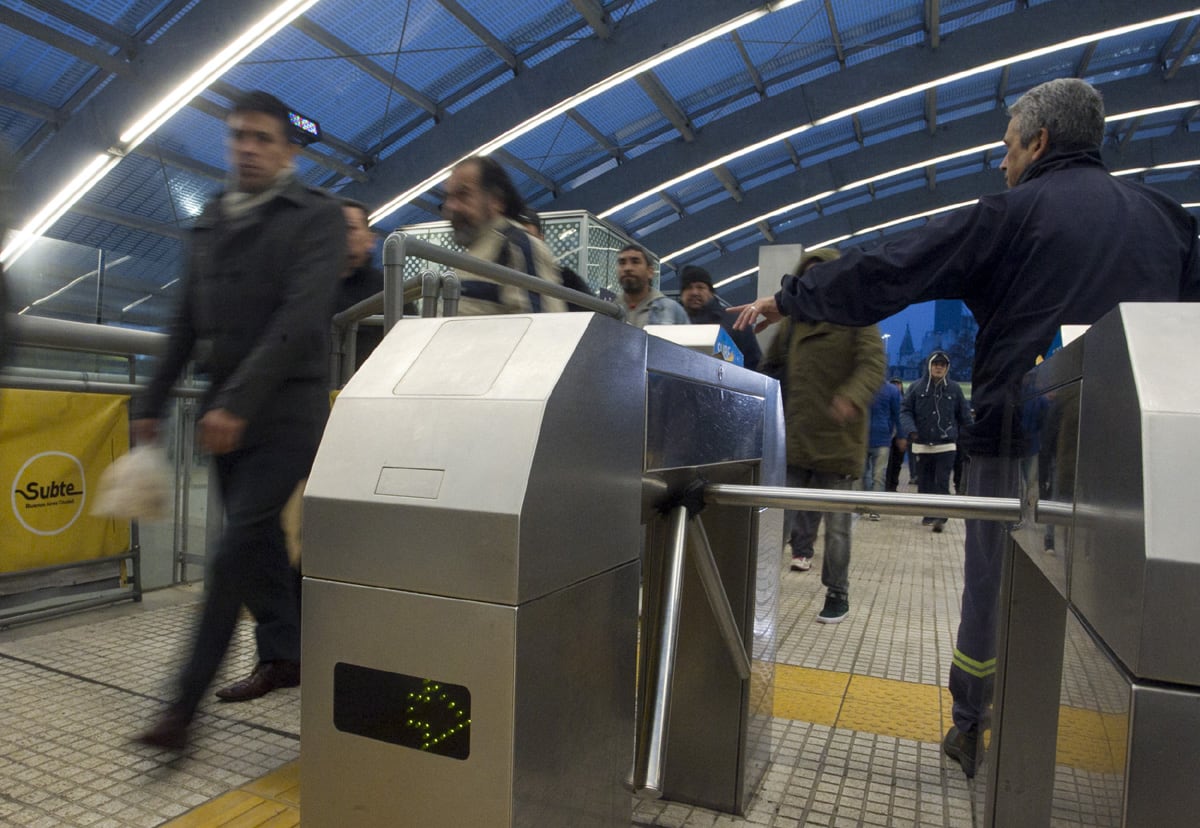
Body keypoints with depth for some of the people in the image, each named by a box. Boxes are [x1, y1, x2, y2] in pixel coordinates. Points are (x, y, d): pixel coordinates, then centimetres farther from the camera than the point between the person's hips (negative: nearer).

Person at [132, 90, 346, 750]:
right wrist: (153, 399, 17)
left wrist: (239, 400, -23)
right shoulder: (209, 222, 16)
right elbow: (187, 323, 19)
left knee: (237, 547, -8)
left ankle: (185, 702, 0)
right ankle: (284, 656, 30)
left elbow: (299, 317, -17)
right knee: (259, 541, 14)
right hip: (225, 410, 7)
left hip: (286, 410, -6)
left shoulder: (316, 216, -5)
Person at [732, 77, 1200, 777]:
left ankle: (974, 733, 25)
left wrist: (786, 300, 1)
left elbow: (880, 277, -6)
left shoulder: (1010, 214, -4)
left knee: (994, 589, 10)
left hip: (1017, 438, -4)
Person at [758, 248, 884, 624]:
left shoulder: (857, 319, 1)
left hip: (838, 441, -3)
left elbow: (873, 365, -13)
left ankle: (837, 593, 22)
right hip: (793, 440, 4)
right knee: (778, 519, 2)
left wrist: (851, 396, -33)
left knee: (836, 524, 6)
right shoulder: (793, 321, 15)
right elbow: (771, 367, 21)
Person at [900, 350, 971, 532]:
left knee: (942, 483, -8)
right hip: (921, 445, 2)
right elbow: (905, 410, 4)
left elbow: (964, 416, 9)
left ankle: (941, 517, -6)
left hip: (946, 445, -2)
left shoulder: (954, 388, 4)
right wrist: (910, 429, -13)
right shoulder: (916, 387, 3)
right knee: (924, 482, 9)